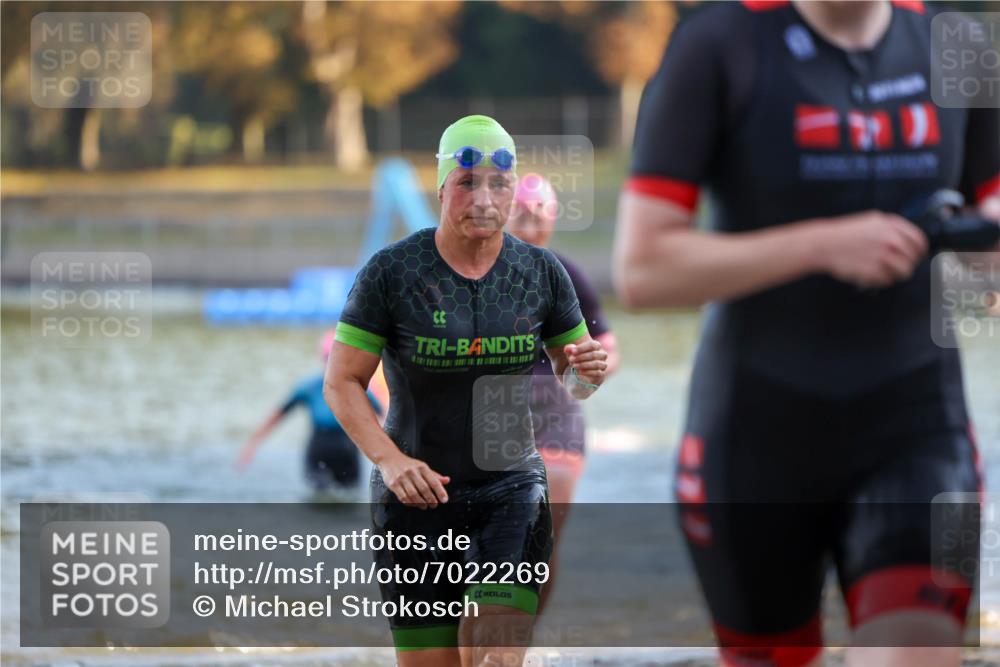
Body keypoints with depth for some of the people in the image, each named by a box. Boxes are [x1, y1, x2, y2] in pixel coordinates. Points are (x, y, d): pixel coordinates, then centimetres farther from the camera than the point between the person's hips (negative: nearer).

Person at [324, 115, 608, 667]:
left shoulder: (540, 271, 0)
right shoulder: (392, 270, -8)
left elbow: (573, 382, 12)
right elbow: (341, 382, -5)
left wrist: (591, 369, -14)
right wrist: (389, 460, -21)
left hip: (511, 491, 1)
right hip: (417, 497, -1)